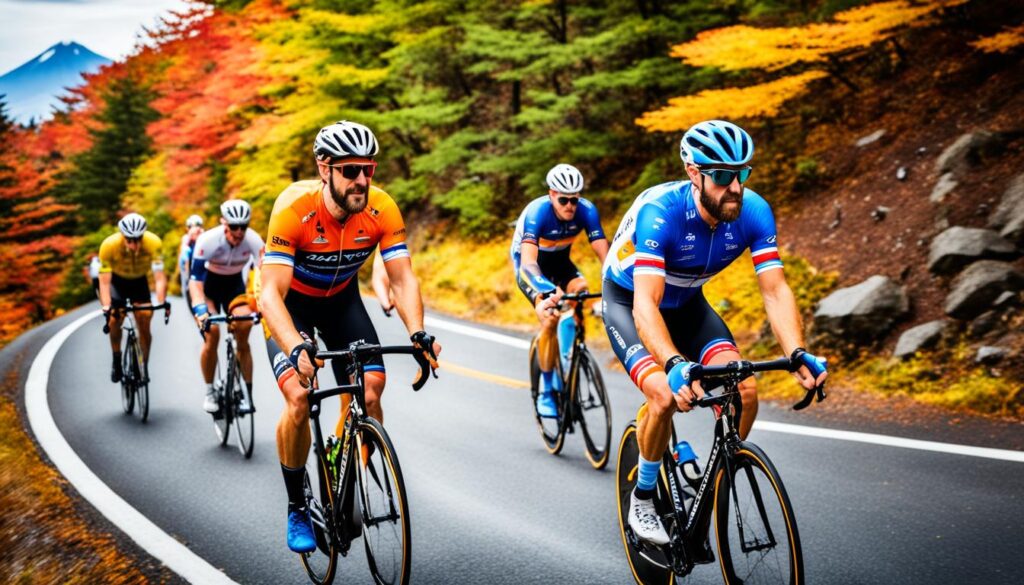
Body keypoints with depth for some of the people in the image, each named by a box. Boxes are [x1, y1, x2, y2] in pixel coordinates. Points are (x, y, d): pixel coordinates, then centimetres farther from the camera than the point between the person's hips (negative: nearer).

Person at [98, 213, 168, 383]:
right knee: (114, 319, -17)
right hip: (117, 280, 0)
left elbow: (160, 278, -33)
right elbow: (104, 281, -33)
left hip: (139, 281, 0)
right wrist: (106, 308, -46)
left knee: (144, 322, -12)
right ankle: (116, 361, 5)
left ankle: (144, 367, 2)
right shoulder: (109, 245, -34)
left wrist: (161, 303, -46)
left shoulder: (153, 243, -33)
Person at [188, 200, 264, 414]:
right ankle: (209, 392, -3)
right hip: (208, 285, -2)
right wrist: (200, 308, -48)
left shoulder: (253, 240, -26)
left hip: (234, 286, 2)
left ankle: (247, 394, -6)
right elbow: (195, 279, -33)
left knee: (243, 339, -15)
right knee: (212, 333, -19)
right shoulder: (208, 240, -31)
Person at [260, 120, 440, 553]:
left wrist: (417, 332, -42)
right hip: (290, 302, -3)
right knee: (299, 398, -22)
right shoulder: (294, 208, -35)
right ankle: (297, 509, -2)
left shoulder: (382, 209, -25)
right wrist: (297, 348, -55)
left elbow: (402, 278, -24)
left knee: (371, 389, -16)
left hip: (341, 298, 3)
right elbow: (270, 293, -39)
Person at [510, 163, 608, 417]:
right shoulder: (536, 212, -34)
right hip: (529, 264, -4)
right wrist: (547, 292, -61)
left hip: (559, 261, 4)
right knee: (549, 318, -24)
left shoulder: (586, 210, -24)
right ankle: (546, 391, -8)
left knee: (581, 289, -28)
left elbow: (604, 254, -26)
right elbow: (529, 261, -44)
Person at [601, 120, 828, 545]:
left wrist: (798, 354, -41)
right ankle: (642, 500, -3)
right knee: (666, 395, -29)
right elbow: (645, 305, -44)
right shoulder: (660, 211, -36)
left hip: (686, 303, 4)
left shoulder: (753, 212, -23)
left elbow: (775, 289, -24)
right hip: (627, 300, -4)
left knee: (744, 390, -19)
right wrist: (675, 365, -61)